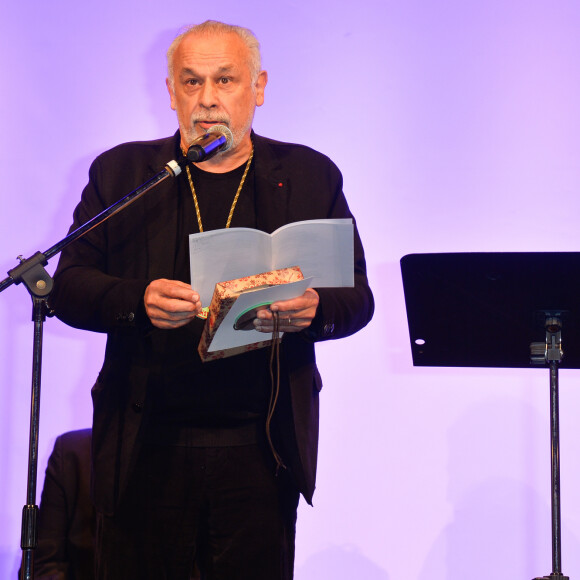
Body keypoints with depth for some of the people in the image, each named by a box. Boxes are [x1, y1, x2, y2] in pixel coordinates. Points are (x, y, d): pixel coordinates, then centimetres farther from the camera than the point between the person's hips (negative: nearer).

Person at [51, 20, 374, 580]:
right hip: (146, 449, 0)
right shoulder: (120, 172, 9)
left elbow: (358, 297, 8)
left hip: (262, 450, 0)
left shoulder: (310, 176, 9)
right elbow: (68, 287, 3)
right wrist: (138, 301, -18)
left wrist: (314, 309, -16)